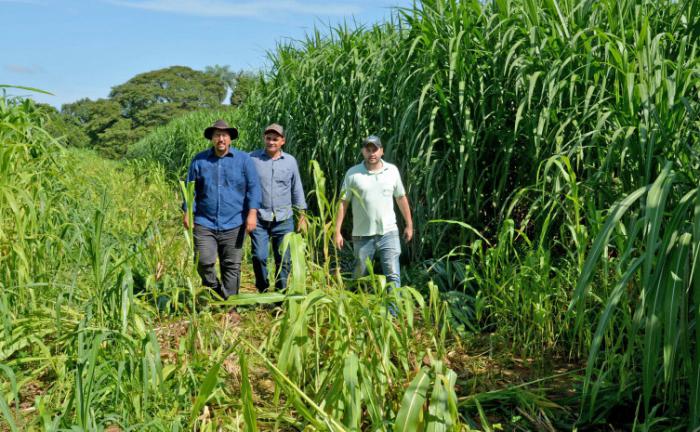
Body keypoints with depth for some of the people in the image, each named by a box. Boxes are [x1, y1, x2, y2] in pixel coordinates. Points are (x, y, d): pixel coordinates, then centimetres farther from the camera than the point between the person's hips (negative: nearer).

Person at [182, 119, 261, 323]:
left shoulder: (243, 159, 3)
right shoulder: (199, 160, 7)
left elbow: (253, 187, 0)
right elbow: (191, 188, 13)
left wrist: (252, 212, -10)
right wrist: (187, 212, 5)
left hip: (233, 224, -1)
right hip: (205, 223, 1)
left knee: (232, 266, 3)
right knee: (203, 262, -9)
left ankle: (230, 308, 15)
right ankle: (217, 293, 18)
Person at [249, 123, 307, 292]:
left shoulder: (290, 161, 6)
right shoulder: (252, 158, 0)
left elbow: (297, 189, 12)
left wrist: (302, 216, 11)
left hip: (284, 220, 2)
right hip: (259, 219, -1)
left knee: (284, 259, 5)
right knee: (259, 257, -4)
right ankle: (263, 293, 16)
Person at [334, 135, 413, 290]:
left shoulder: (392, 170, 3)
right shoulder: (353, 173, -3)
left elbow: (401, 198, 12)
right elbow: (343, 202, -2)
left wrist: (409, 224, 14)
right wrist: (337, 231, -6)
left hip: (389, 232, 1)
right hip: (362, 235, 0)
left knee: (393, 275, -4)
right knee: (360, 277, 11)